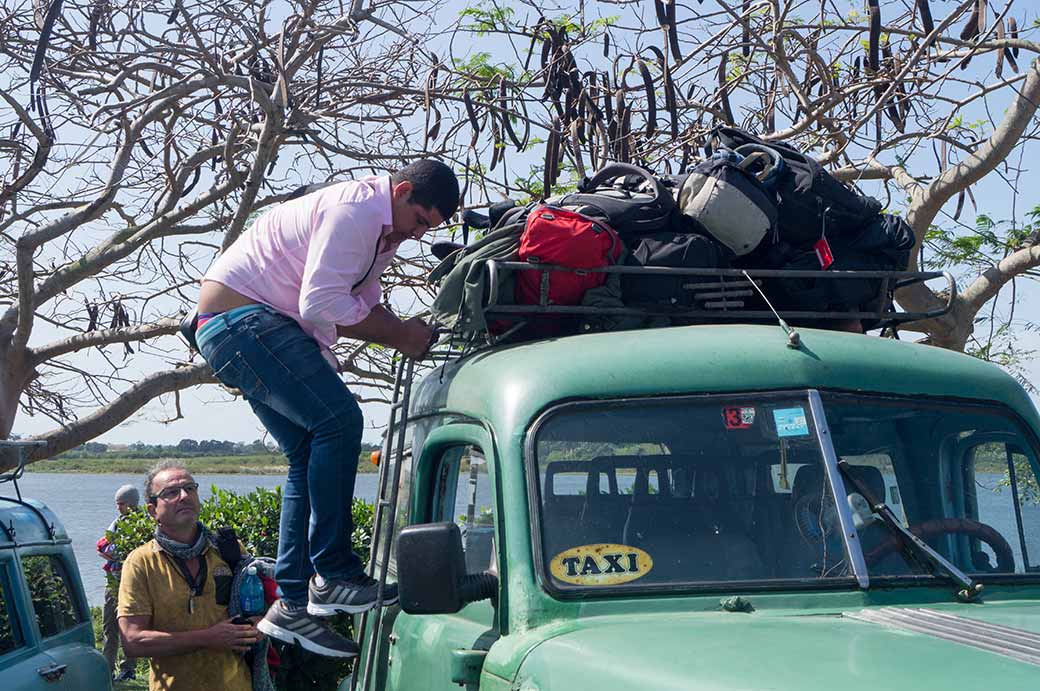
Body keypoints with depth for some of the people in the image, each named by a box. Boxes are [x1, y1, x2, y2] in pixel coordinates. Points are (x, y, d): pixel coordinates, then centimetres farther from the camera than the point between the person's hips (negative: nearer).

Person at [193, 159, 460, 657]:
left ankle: (294, 606, 6)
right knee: (338, 419, -22)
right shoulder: (354, 211, -18)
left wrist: (405, 332, -3)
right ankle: (333, 575, -21)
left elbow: (363, 299, 16)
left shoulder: (385, 228, 15)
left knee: (311, 458, 6)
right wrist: (399, 334, -16)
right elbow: (321, 304, -25)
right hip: (239, 315, -11)